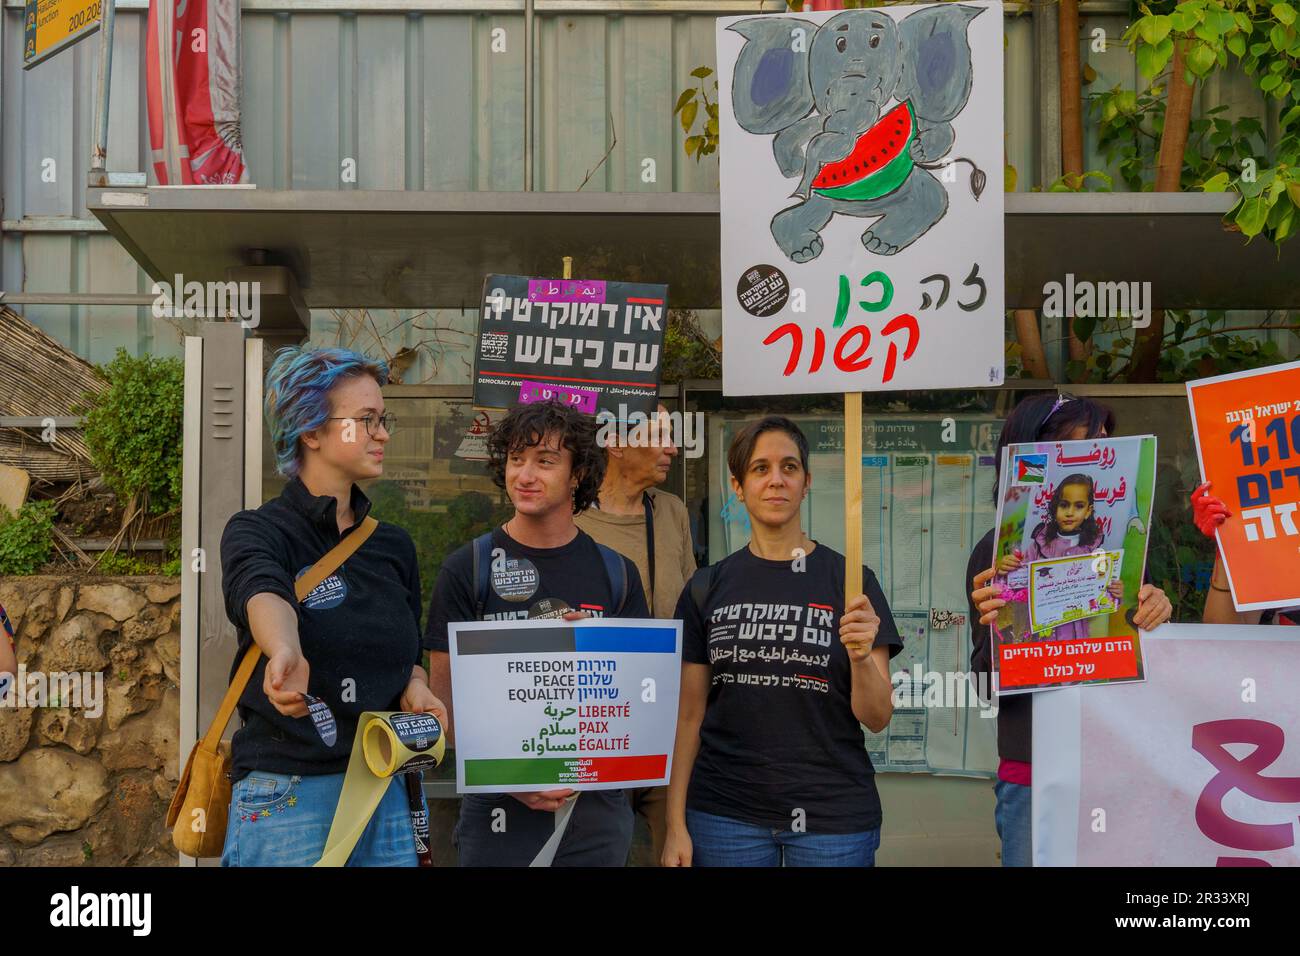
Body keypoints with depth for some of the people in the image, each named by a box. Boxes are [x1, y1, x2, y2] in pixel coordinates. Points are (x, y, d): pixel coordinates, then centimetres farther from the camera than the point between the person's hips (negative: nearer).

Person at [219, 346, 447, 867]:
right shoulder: (257, 531, -7)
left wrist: (415, 688, -3)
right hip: (287, 798, -5)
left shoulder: (394, 545, 11)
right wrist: (287, 654, -51)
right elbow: (263, 595, -30)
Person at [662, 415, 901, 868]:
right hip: (726, 812, 1)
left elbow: (876, 718, -3)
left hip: (832, 814, -1)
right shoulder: (708, 588, 2)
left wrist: (861, 656, -22)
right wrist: (676, 825, 0)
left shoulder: (850, 580, -3)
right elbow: (690, 715, 5)